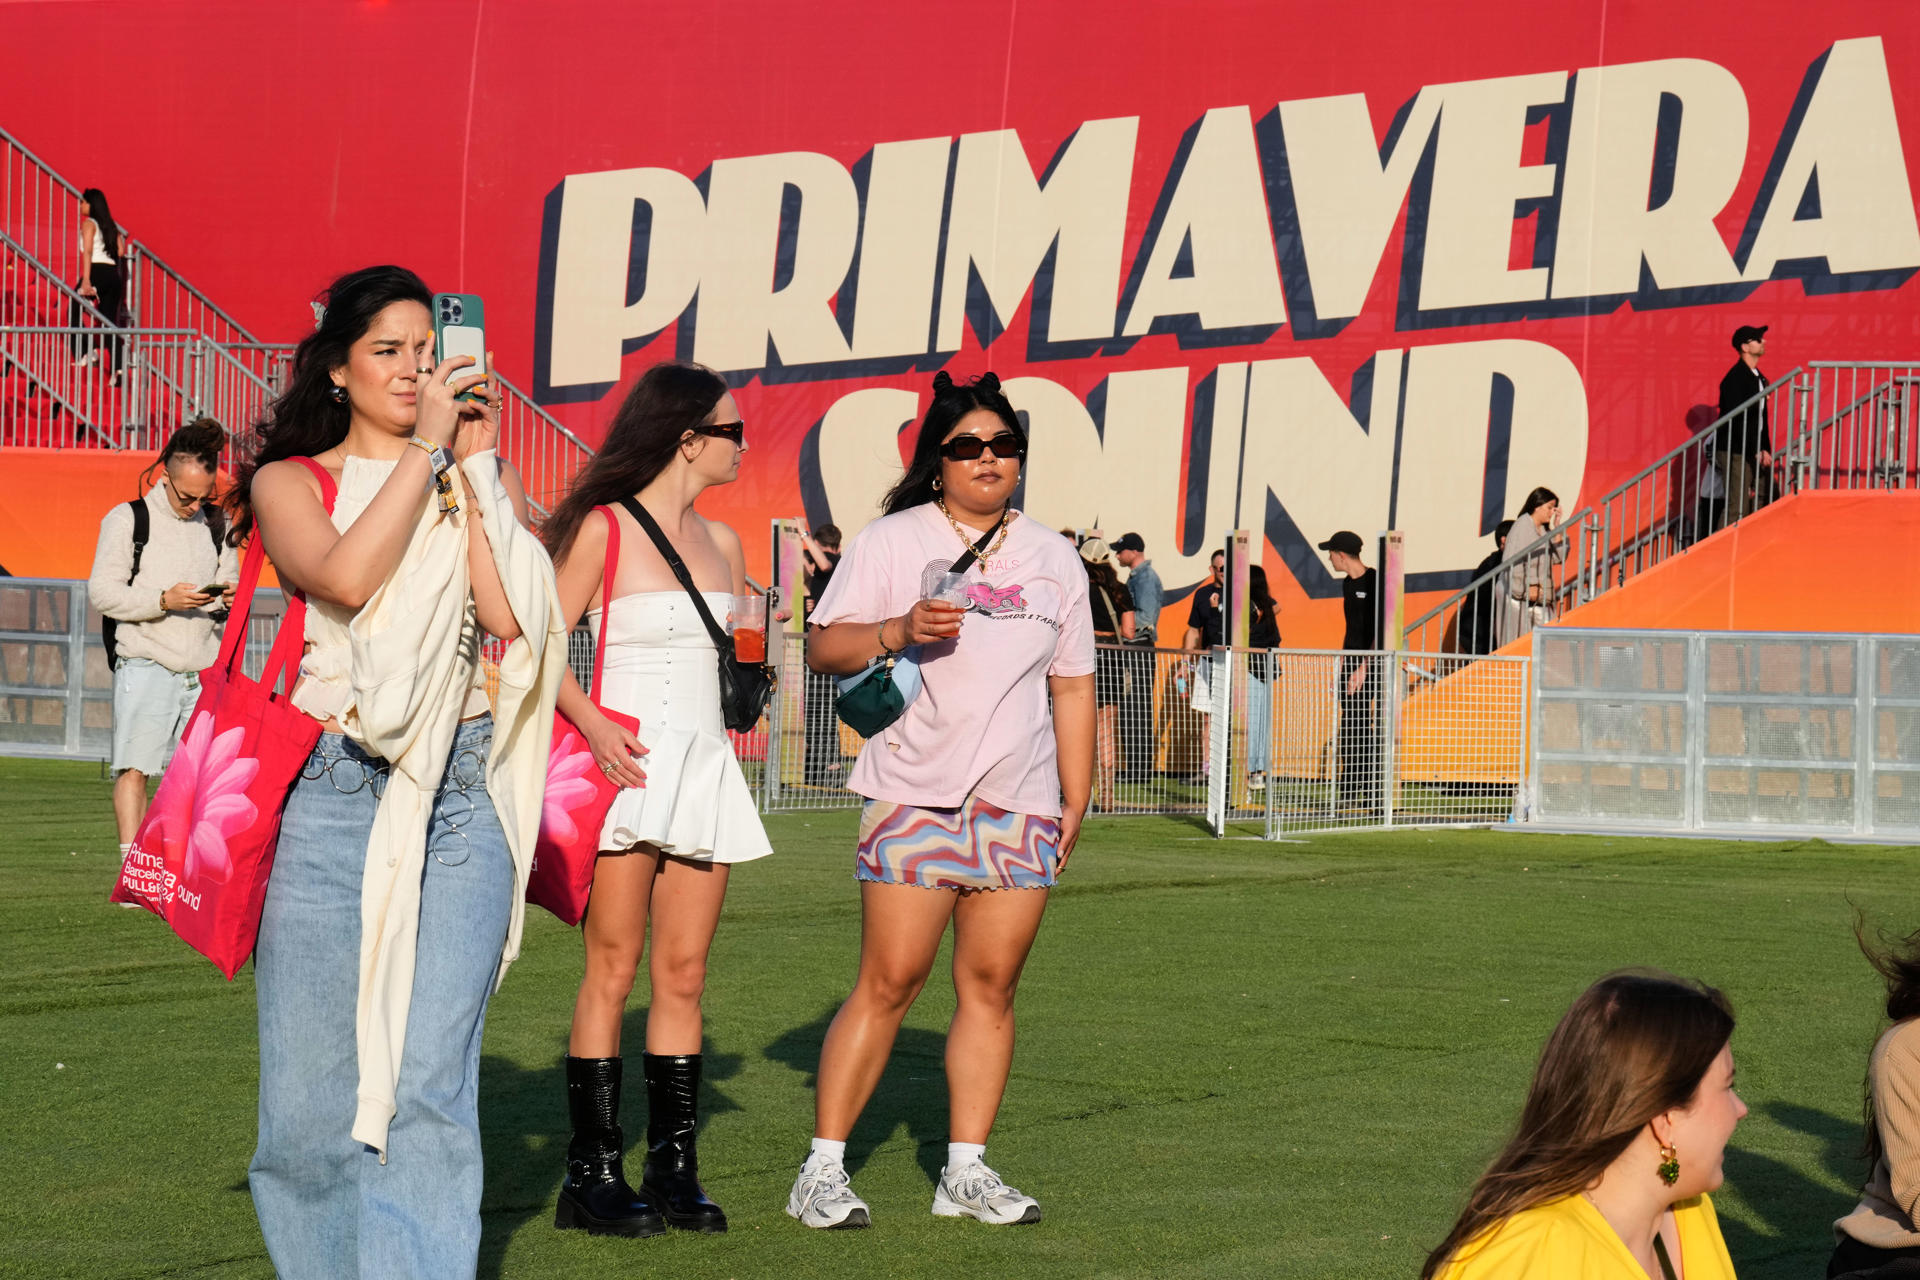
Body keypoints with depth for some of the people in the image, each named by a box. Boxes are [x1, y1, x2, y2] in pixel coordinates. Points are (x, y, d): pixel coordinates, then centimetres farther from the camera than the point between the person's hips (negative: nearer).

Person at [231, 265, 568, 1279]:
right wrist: (425, 449, -7)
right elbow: (344, 575, -13)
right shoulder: (291, 481, 9)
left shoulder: (482, 478, 15)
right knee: (312, 1081, -1)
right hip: (331, 787, -1)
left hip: (461, 795, 1)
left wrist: (474, 464, -1)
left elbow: (509, 613, -4)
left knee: (430, 1085, -9)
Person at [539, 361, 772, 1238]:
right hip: (629, 762, -6)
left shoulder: (721, 544, 15)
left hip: (707, 764, 6)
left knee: (684, 974, 6)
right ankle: (592, 1171, -1)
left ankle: (673, 1166, 10)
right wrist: (592, 725, -20)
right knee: (614, 968, -5)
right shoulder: (604, 531, -4)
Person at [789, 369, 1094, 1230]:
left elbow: (1072, 686, 18)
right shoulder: (891, 542, 3)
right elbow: (823, 647, -1)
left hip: (1020, 804, 4)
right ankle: (823, 1171, -3)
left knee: (991, 983, 3)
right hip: (914, 795, -4)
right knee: (889, 980, -8)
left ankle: (967, 1171, 10)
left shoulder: (1053, 560, 15)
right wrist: (899, 630, -18)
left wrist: (1076, 801, 13)